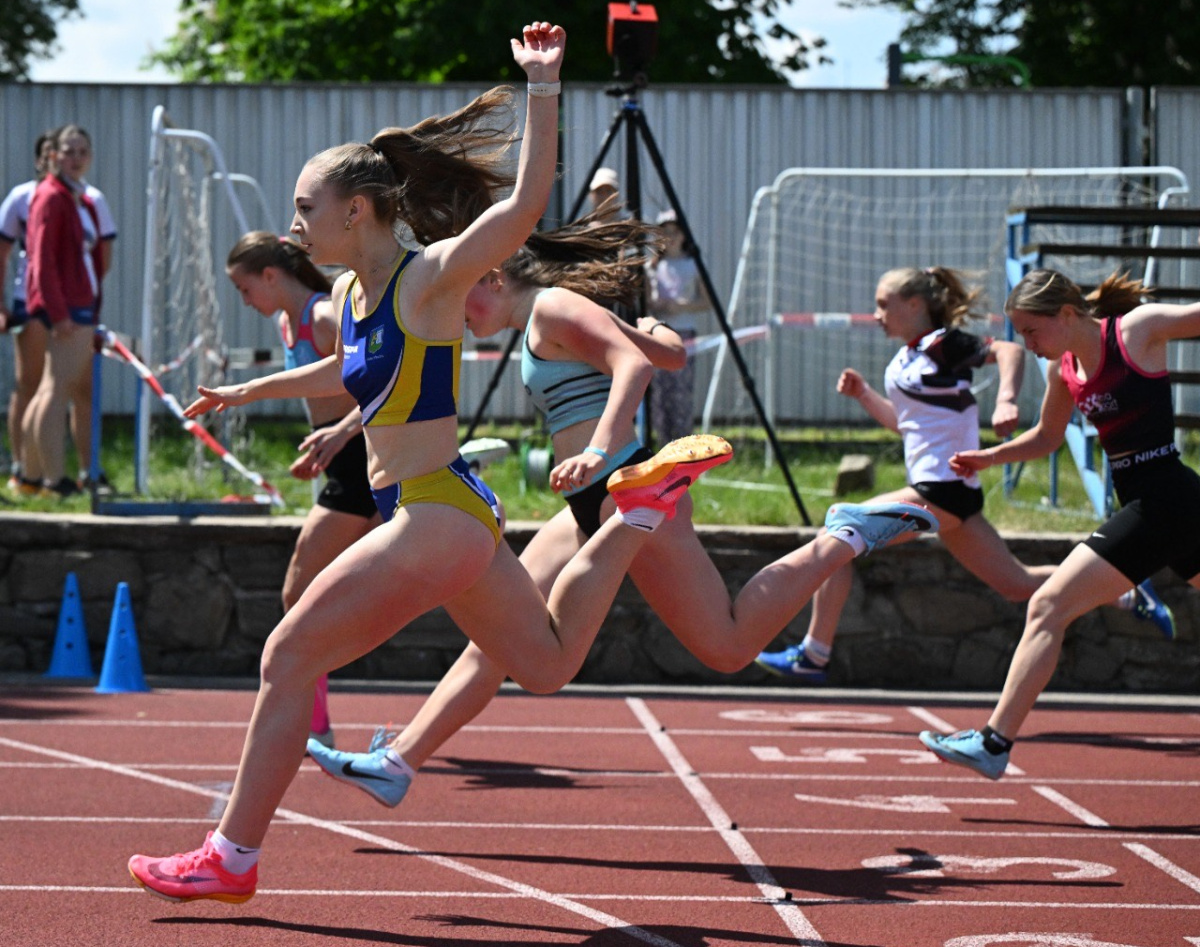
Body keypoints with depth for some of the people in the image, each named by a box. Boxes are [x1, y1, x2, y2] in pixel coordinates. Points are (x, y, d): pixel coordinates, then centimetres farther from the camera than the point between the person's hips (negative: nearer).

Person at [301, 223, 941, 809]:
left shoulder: (554, 306, -7)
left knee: (727, 647, -7)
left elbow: (632, 362, -24)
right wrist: (650, 330, 45)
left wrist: (601, 451, -36)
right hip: (595, 508, 10)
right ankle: (395, 763, -2)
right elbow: (670, 353, 23)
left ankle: (847, 538, 8)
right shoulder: (542, 325, 20)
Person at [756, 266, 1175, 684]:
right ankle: (1127, 594, 19)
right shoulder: (908, 358, 16)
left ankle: (813, 655, -6)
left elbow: (1009, 350, -23)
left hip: (943, 489, -10)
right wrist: (862, 394, 14)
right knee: (1018, 584, 14)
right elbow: (903, 422, 28)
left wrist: (1006, 401, -39)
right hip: (948, 491, 10)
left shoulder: (942, 344, -11)